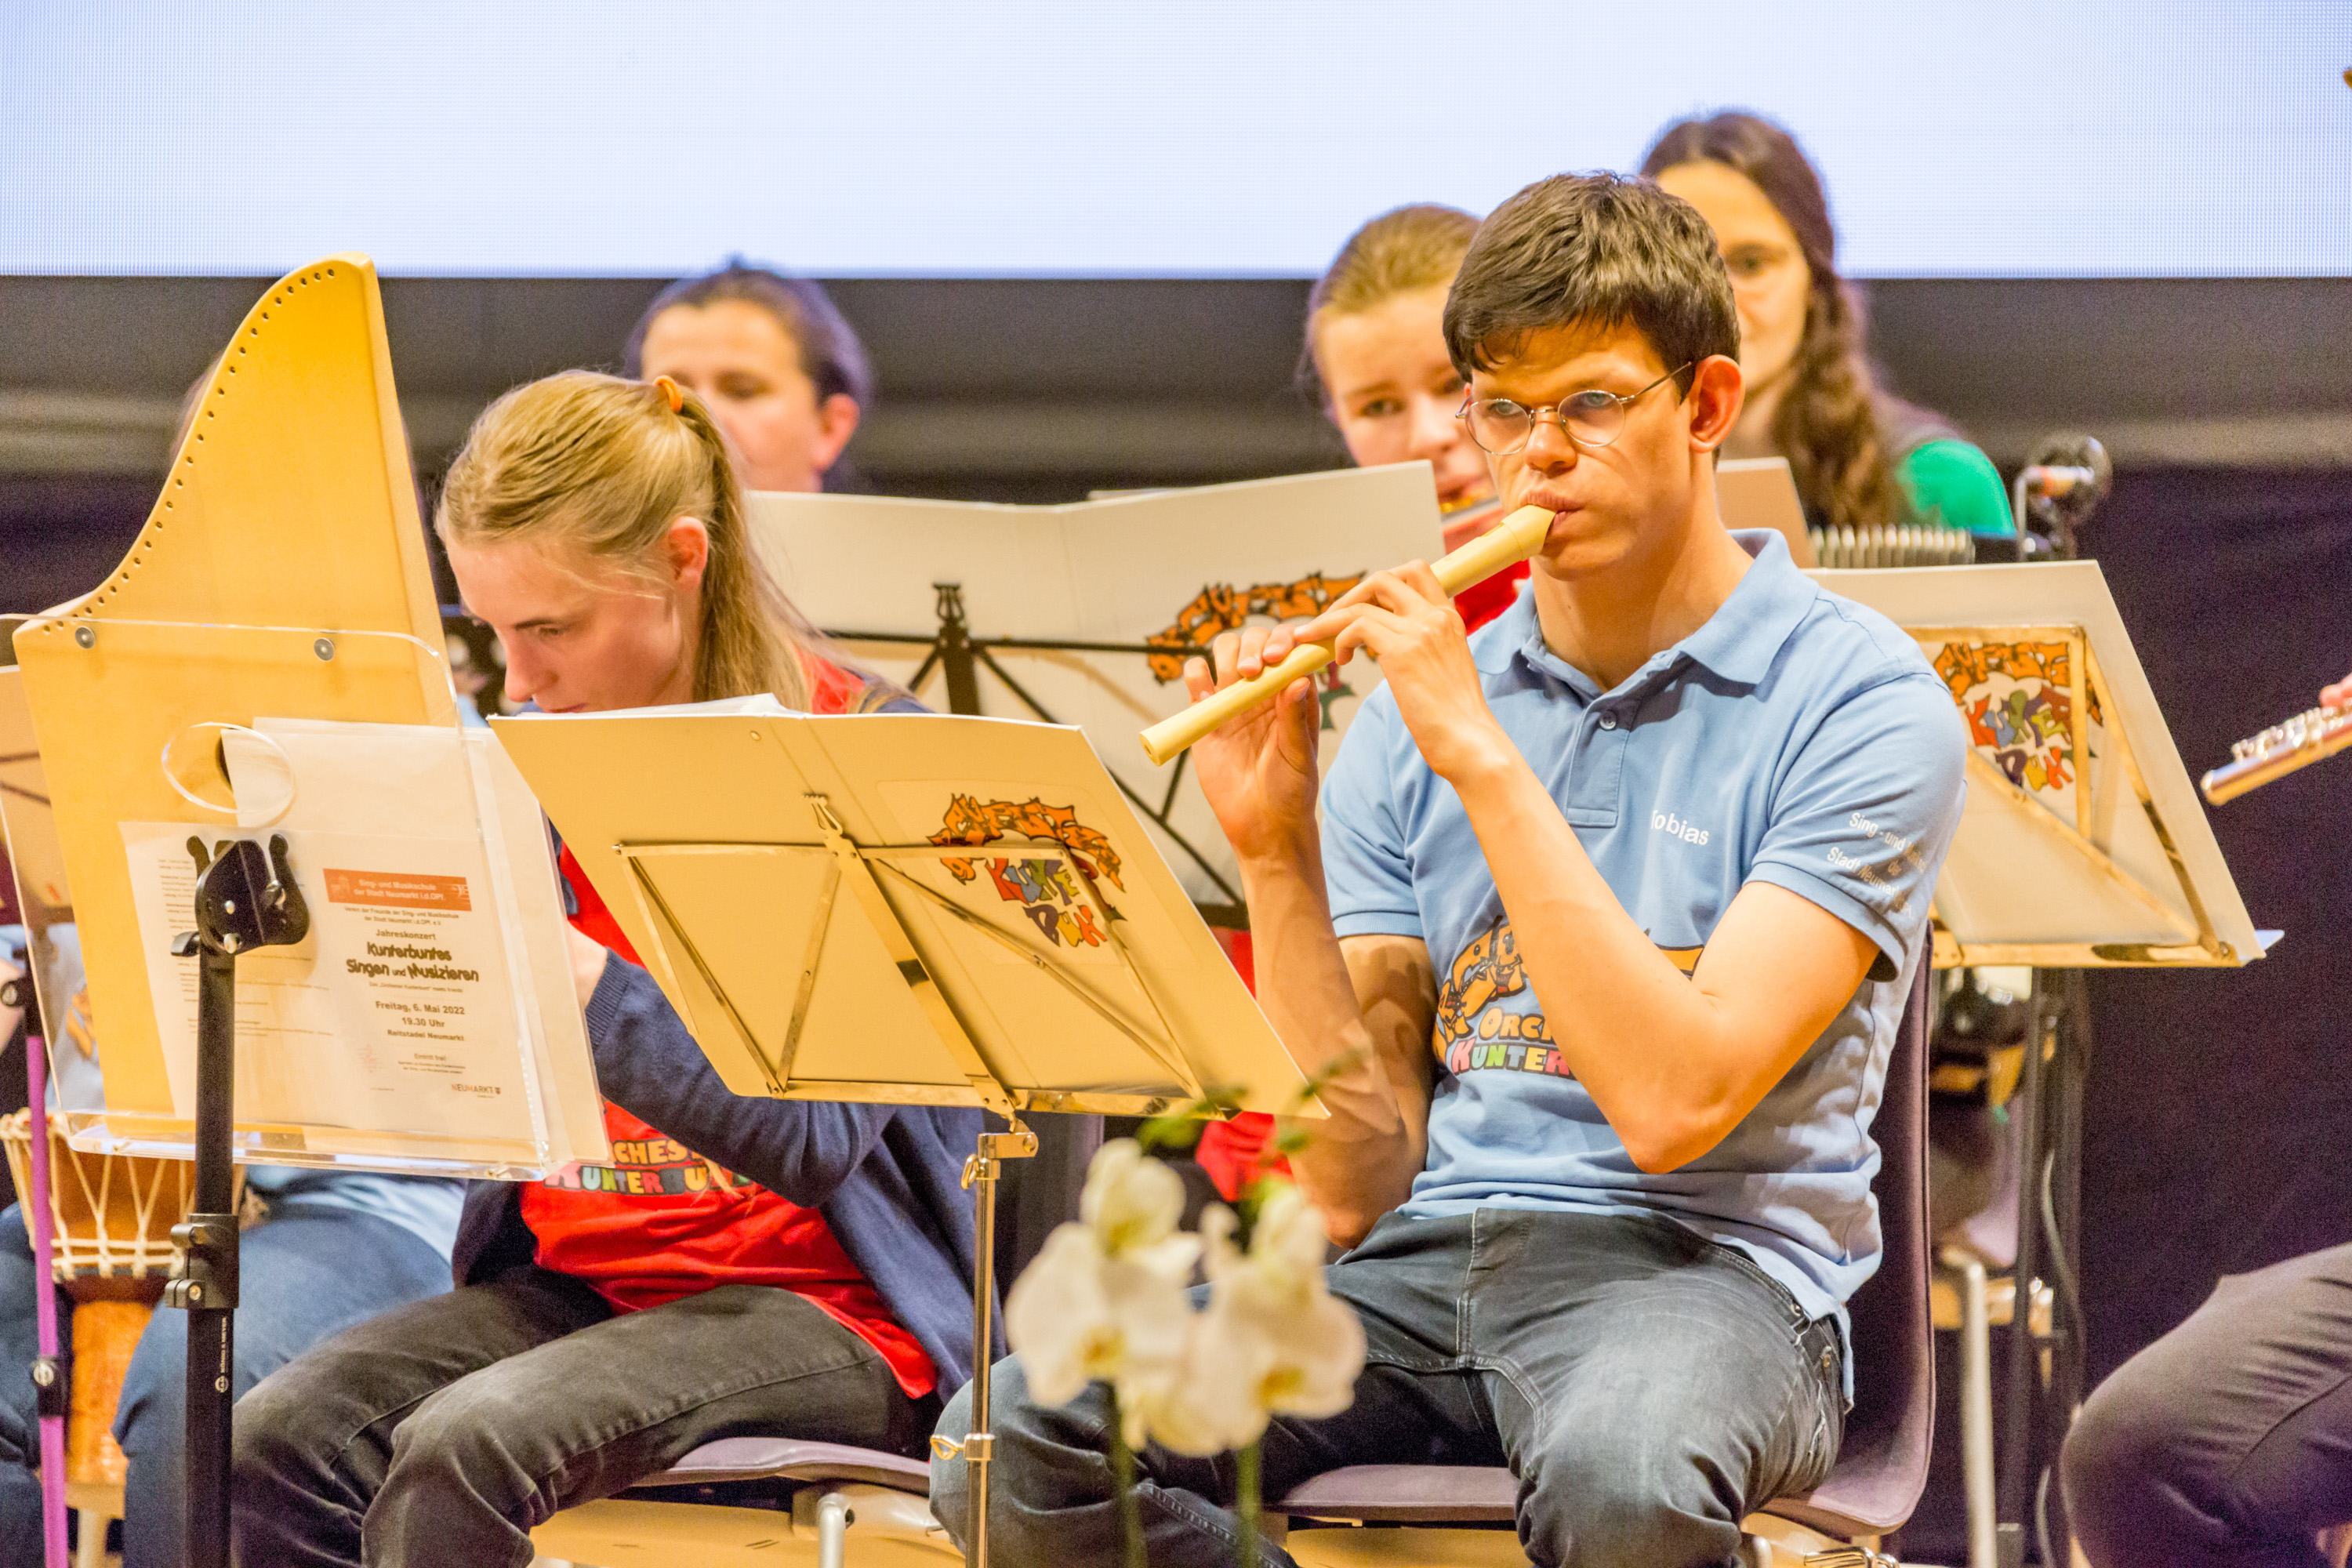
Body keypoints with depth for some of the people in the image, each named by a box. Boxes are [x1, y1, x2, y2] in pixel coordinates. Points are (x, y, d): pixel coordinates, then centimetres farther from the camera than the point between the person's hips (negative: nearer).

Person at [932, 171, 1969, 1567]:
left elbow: (1675, 1099, -17)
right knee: (1013, 1448, -21)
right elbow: (1353, 1180, 7)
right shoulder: (1416, 716, 13)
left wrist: (1481, 754, -14)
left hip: (1698, 1263, -4)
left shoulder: (1861, 702, -2)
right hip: (1421, 1264, 4)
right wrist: (1277, 853, -5)